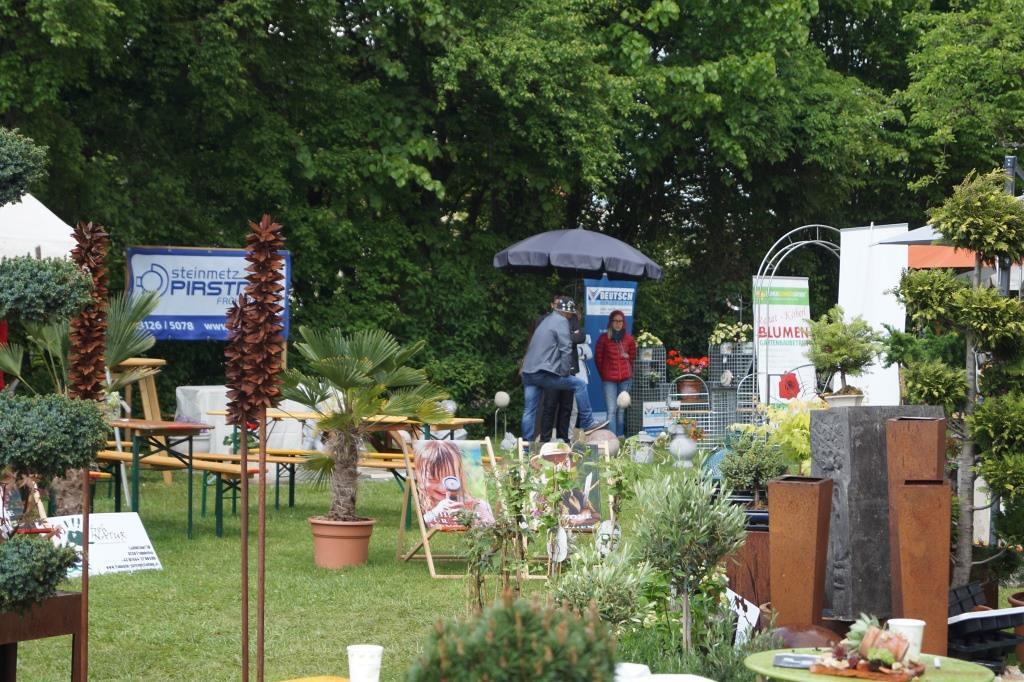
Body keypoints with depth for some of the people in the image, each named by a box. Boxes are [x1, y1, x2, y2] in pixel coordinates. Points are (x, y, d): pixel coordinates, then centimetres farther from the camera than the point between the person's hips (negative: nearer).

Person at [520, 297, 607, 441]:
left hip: (528, 372, 9)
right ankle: (587, 423, 2)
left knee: (529, 411, 8)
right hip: (544, 373, -9)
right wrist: (565, 372, -7)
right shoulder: (561, 321, -4)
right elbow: (566, 349, -12)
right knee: (579, 384, 1)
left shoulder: (546, 320, 23)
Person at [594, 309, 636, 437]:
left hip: (625, 378, 2)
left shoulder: (629, 339, 9)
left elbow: (633, 357, 19)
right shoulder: (604, 338, 2)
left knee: (622, 410, 5)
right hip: (609, 379, -2)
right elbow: (598, 358, 7)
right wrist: (603, 374, 9)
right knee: (611, 410, -9)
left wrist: (628, 371, 13)